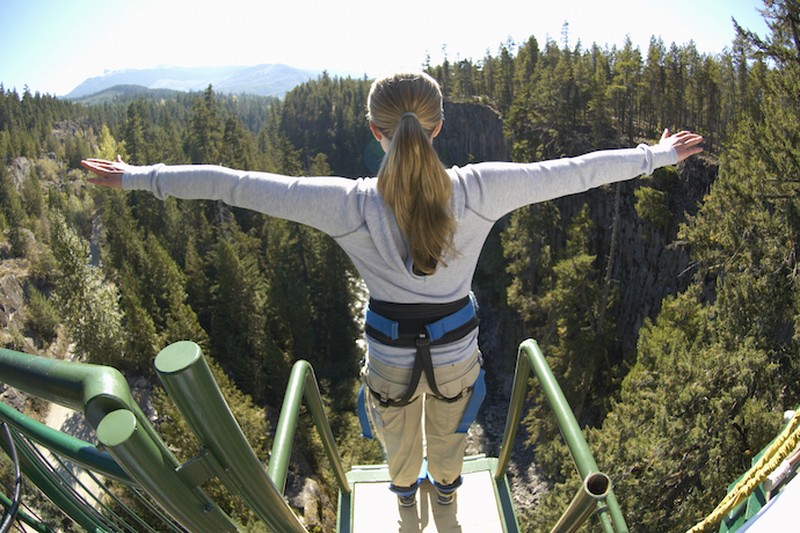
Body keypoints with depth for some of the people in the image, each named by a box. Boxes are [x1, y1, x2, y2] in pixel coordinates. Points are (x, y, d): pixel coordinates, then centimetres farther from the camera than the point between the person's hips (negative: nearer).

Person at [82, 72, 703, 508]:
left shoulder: (349, 205, -27)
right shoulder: (479, 191, -25)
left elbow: (234, 184, -20)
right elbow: (570, 171, -14)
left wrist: (141, 177, -7)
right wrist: (656, 155, 2)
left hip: (390, 348, 0)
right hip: (457, 344, 1)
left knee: (397, 427, 34)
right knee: (449, 424, 34)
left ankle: (404, 487, 67)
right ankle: (447, 485, 67)